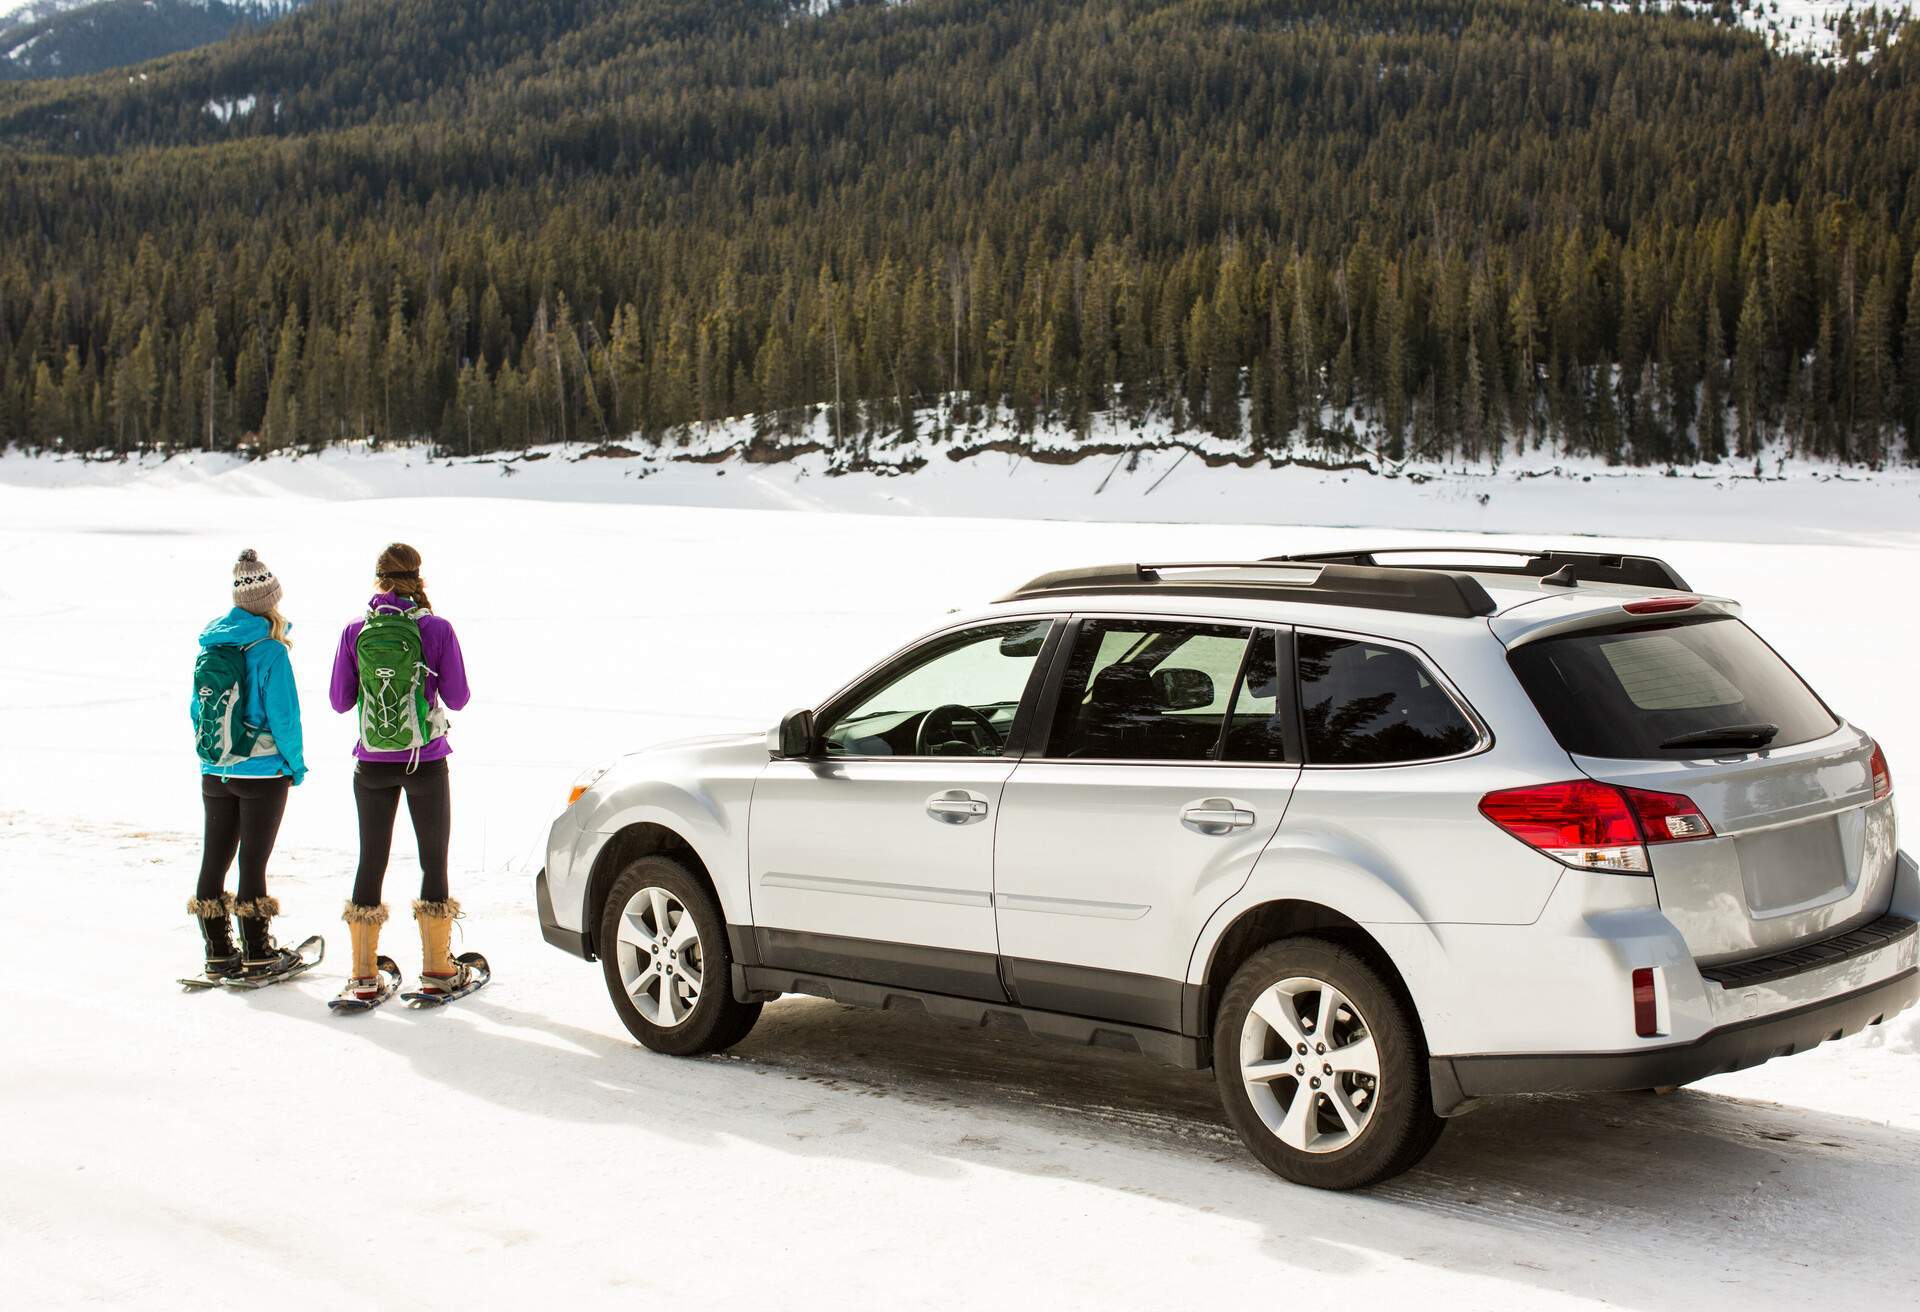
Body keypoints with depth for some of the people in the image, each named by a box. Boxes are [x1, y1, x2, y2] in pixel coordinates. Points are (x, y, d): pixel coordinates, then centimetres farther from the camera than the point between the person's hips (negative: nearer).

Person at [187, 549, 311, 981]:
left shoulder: (209, 647, 3)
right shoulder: (270, 652, -15)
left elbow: (198, 709, 9)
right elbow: (284, 716, -14)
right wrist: (296, 764, -2)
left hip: (214, 773, 5)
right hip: (262, 773, -5)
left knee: (214, 858, 10)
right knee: (253, 861, 1)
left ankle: (219, 953, 16)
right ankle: (258, 954, 9)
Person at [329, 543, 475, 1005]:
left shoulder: (355, 632, -4)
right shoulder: (437, 629, -10)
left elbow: (340, 701, 3)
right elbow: (457, 698, -4)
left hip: (372, 765, 2)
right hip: (425, 762, -2)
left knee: (371, 863, 10)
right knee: (434, 863, 10)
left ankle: (363, 976, 12)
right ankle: (437, 970, 15)